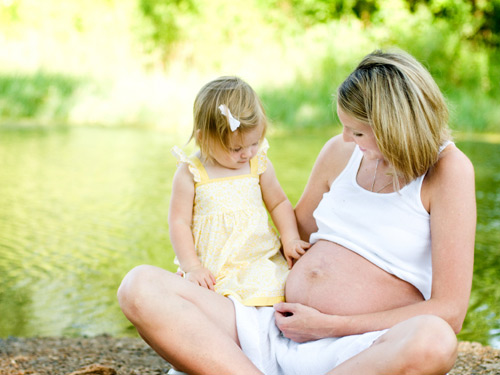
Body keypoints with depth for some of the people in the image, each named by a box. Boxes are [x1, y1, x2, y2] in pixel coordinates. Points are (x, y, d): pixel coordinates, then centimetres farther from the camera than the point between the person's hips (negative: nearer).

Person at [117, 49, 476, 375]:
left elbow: (449, 312, -11)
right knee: (140, 286, -15)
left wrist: (328, 326, -12)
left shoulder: (448, 170, -6)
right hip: (273, 332, 5)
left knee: (434, 343, -43)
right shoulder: (340, 152, 11)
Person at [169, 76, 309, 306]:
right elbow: (179, 222, -2)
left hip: (261, 263, 2)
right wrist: (191, 267, -9)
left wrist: (290, 239, 3)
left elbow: (279, 204, 17)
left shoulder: (259, 165, 6)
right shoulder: (190, 173, -4)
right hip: (211, 271, -2)